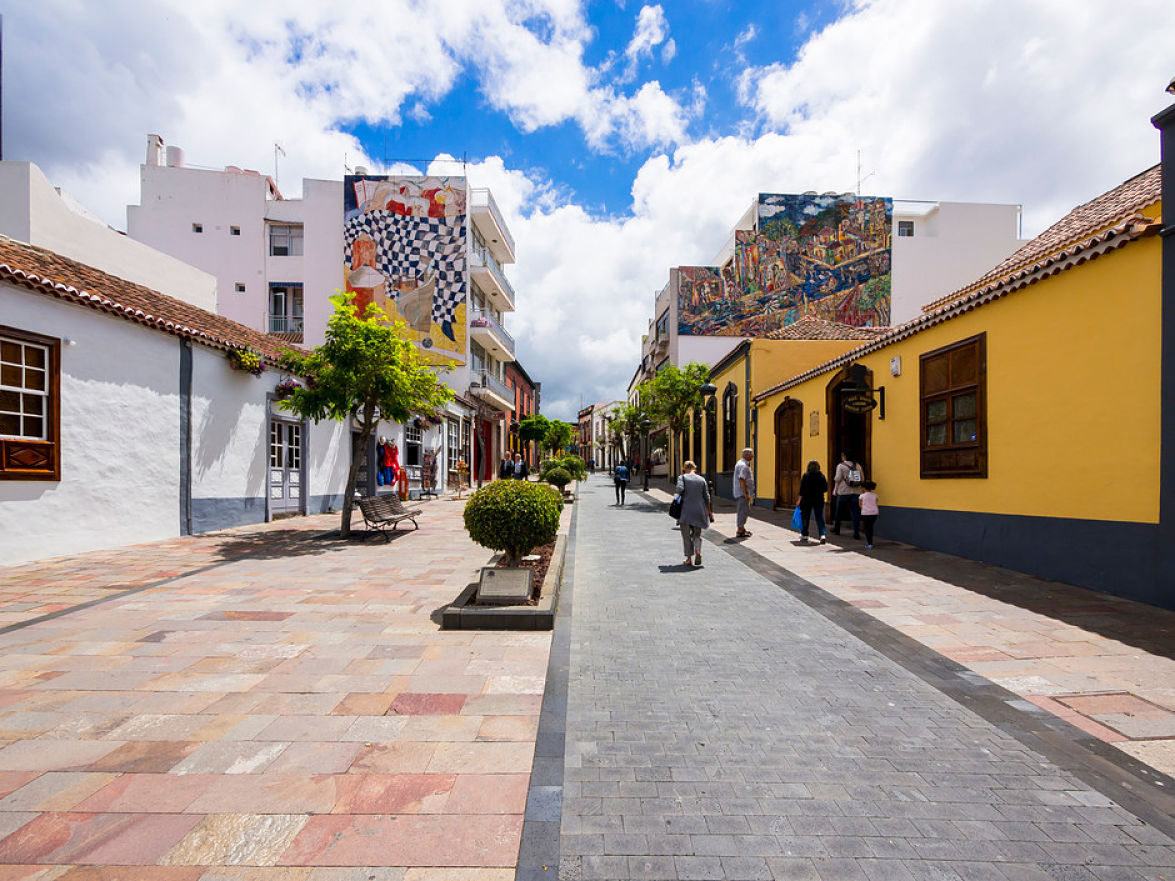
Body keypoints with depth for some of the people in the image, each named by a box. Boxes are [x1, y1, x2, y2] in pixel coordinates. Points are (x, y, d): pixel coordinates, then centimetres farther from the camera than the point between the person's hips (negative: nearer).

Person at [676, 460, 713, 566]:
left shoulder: (682, 477, -2)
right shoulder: (702, 479, 7)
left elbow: (680, 489, -20)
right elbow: (706, 497, 8)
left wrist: (678, 496, 2)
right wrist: (709, 512, 16)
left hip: (686, 510, -2)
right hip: (699, 510, 3)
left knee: (686, 535, 8)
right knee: (697, 534, 16)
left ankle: (688, 558, 8)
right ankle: (698, 551, -9)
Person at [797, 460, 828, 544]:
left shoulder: (806, 475, -10)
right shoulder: (822, 476, -2)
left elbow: (802, 489, -10)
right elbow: (825, 489, 3)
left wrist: (800, 500, -4)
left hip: (807, 500, -2)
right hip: (819, 500, 2)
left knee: (806, 517, 10)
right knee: (819, 517, 5)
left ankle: (804, 535, 20)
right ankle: (823, 534, -11)